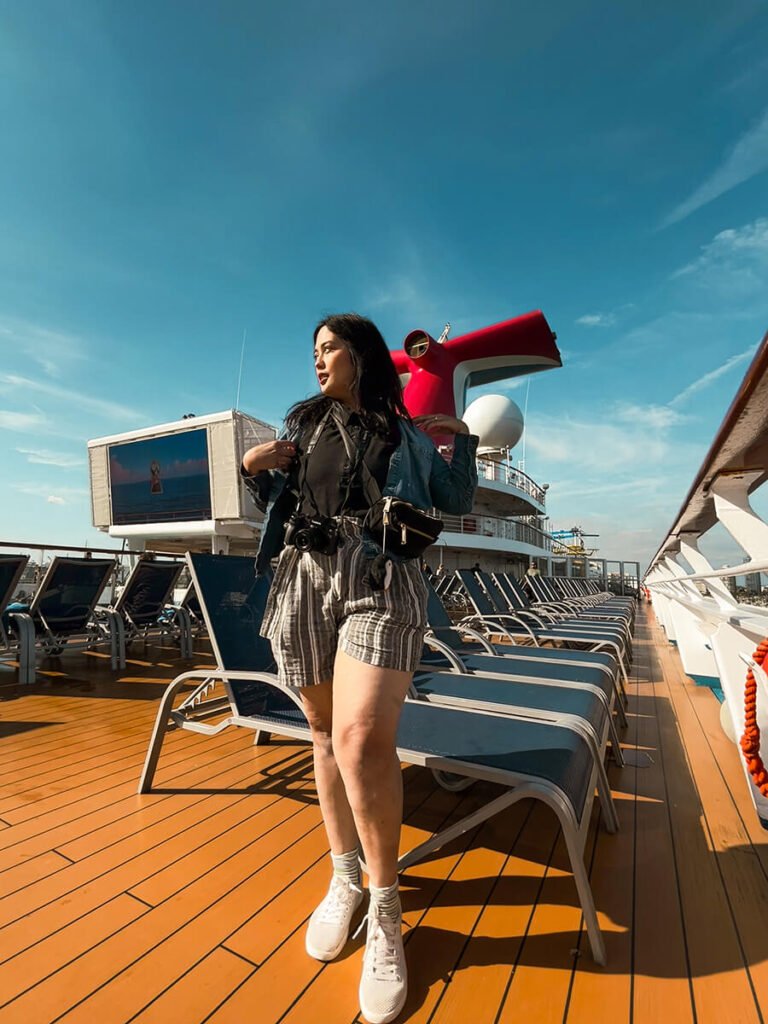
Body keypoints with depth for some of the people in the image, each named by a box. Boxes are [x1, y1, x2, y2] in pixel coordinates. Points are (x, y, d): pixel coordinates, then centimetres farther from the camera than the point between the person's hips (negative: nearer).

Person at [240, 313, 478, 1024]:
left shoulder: (407, 433, 13)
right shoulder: (302, 424, 20)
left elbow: (456, 502, 16)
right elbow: (275, 502, 24)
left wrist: (463, 441, 4)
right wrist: (252, 469, 5)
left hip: (382, 584, -3)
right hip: (304, 579, 4)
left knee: (362, 739, -20)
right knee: (326, 731, 10)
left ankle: (386, 911, 4)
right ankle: (344, 876, 31)